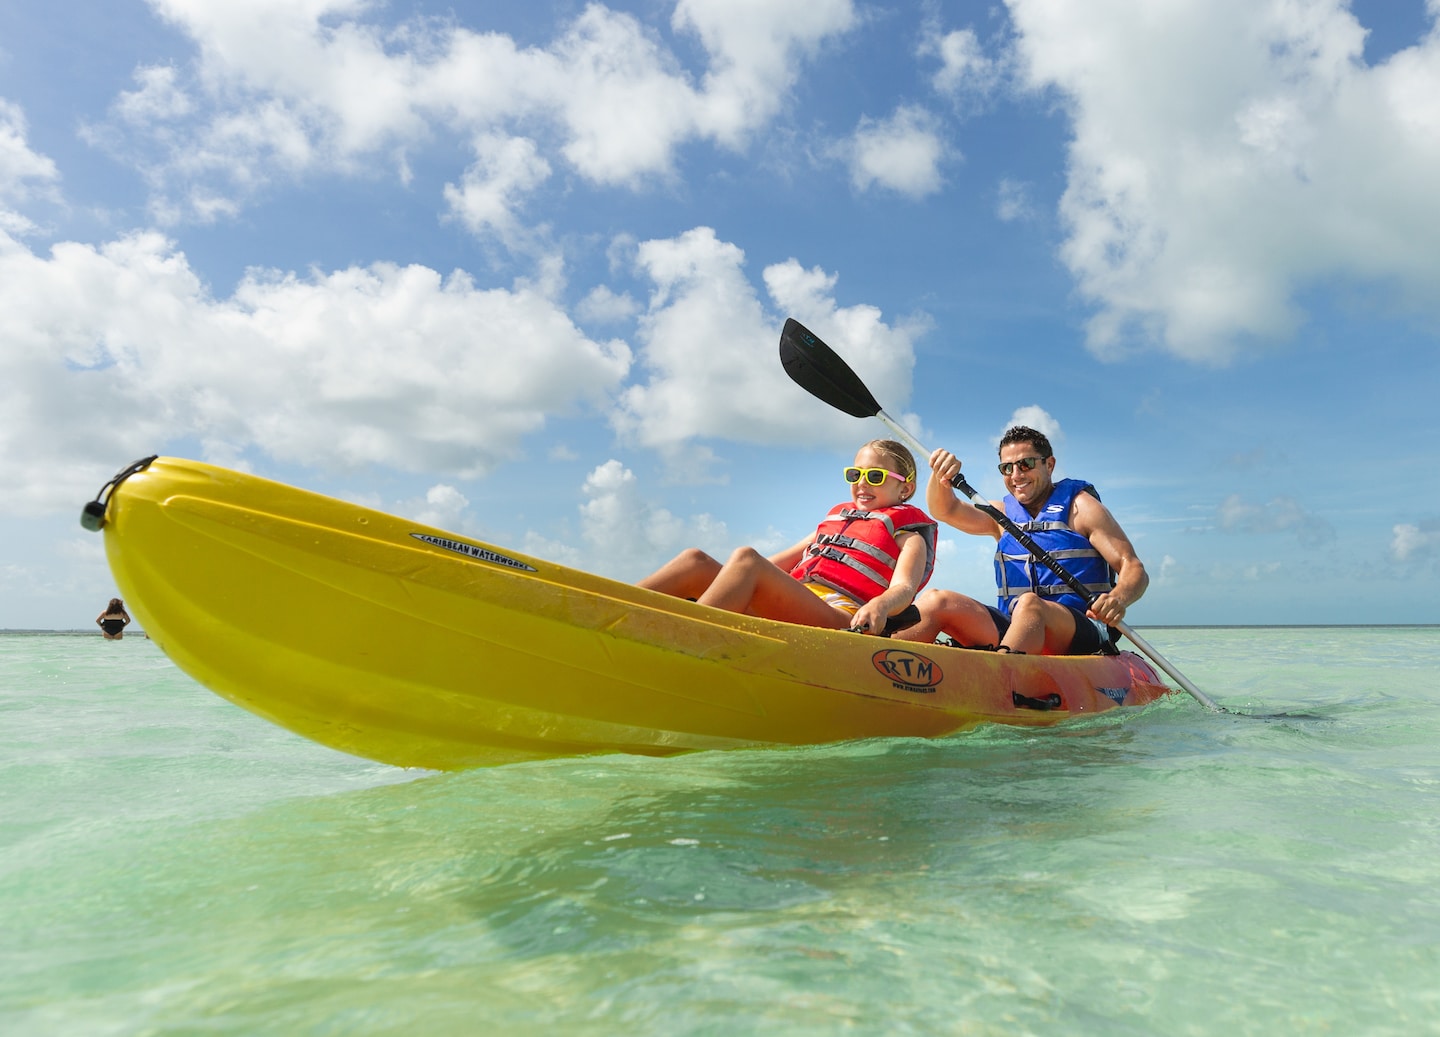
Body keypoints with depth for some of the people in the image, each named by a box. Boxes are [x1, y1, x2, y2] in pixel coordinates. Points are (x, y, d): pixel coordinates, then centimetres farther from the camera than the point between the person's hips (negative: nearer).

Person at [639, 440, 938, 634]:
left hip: (843, 620, -7)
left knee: (745, 558, -30)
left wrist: (880, 605, -31)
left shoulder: (908, 531, 15)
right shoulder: (837, 516, 33)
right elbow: (784, 560, 33)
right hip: (780, 616, 7)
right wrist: (717, 574, 23)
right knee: (696, 561, -10)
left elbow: (904, 587, -5)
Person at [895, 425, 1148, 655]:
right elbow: (946, 510, 4)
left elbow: (1135, 569, -4)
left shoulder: (1078, 506, 4)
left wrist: (1119, 598, -27)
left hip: (1083, 633, -4)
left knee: (1029, 604, -37)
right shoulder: (1003, 513, 18)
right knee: (936, 602, -17)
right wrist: (940, 475, -18)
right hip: (1013, 629, 5)